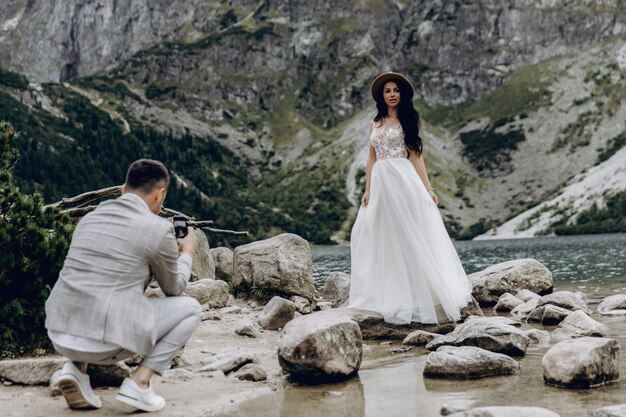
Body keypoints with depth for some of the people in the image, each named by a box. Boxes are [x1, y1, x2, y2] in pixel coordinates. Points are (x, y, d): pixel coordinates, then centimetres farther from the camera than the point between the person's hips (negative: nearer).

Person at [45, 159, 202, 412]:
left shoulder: (90, 217, 14)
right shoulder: (159, 229, -4)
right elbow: (174, 288, 13)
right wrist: (187, 252, 31)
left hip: (59, 334, 6)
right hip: (106, 342, -6)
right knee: (190, 308, 13)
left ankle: (76, 367, 14)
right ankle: (139, 382, 1)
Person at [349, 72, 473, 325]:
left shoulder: (408, 120, 5)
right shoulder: (375, 124, 17)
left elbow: (416, 155, 0)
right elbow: (371, 159, 15)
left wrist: (427, 187, -8)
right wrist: (367, 190, 4)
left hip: (403, 181, -4)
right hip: (380, 183, 5)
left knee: (408, 237, -6)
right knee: (383, 239, 2)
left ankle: (416, 299, -4)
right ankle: (390, 298, 7)